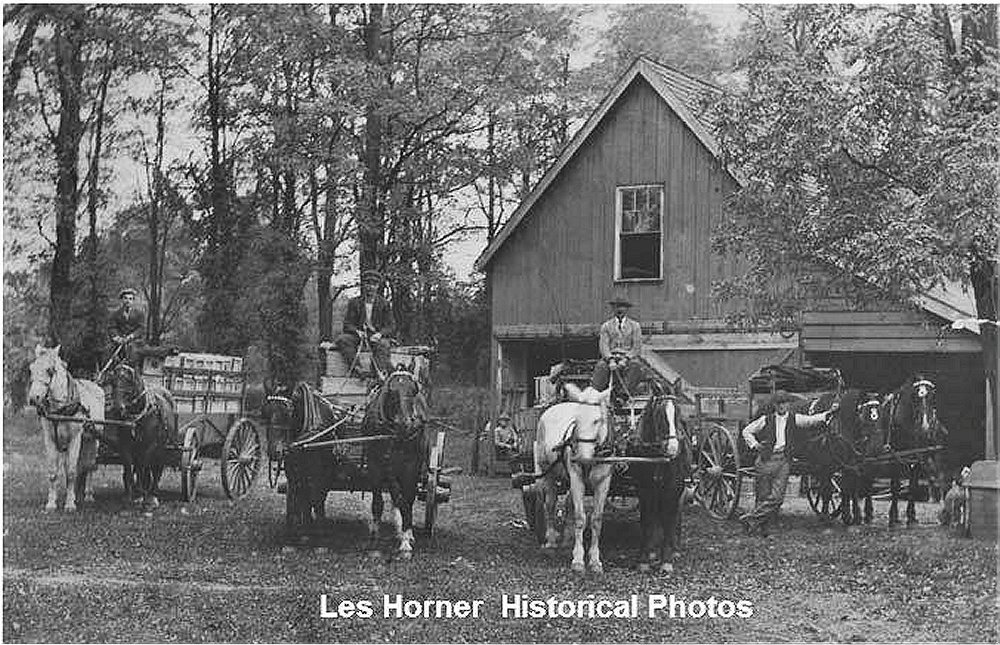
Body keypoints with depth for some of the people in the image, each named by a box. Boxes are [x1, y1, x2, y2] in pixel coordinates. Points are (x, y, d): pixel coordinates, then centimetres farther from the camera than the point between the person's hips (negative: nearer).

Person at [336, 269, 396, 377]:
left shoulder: (384, 304, 10)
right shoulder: (354, 302, 12)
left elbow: (391, 326, 5)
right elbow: (347, 324, 7)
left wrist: (380, 334, -17)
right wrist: (357, 331, -16)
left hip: (376, 336, -1)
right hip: (358, 335, 2)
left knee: (383, 344, -36)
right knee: (342, 339, -29)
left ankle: (382, 372, -48)